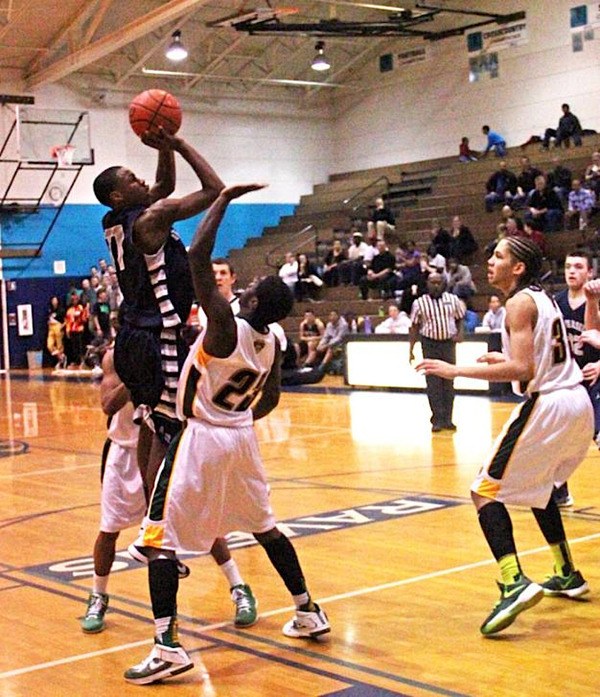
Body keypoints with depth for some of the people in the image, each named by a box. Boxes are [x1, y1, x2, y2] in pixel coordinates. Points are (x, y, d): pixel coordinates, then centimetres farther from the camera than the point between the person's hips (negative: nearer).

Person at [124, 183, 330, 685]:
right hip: (241, 436, 7)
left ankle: (168, 648, -11)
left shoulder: (226, 326, -22)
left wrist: (225, 198, -19)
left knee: (159, 538, -3)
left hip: (201, 438, -7)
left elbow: (198, 256, -27)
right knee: (265, 527, 24)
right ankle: (309, 614, 32)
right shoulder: (271, 341, -1)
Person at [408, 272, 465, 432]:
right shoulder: (420, 303, -3)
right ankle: (437, 420, 3)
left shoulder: (452, 300, 2)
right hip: (430, 345, -2)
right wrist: (411, 350, -1)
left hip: (448, 343, 2)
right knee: (433, 384, -1)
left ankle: (447, 419, 12)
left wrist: (459, 333, -7)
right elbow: (415, 327, 1)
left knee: (448, 383, 5)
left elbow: (459, 319, 12)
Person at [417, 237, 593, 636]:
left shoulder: (519, 303, -10)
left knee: (486, 491, -6)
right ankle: (568, 575, 34)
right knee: (537, 487, 29)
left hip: (547, 405, -9)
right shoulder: (544, 298, 17)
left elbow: (523, 370, -20)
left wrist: (456, 371, -20)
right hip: (577, 401, 9)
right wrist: (506, 360, 30)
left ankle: (514, 583, -21)